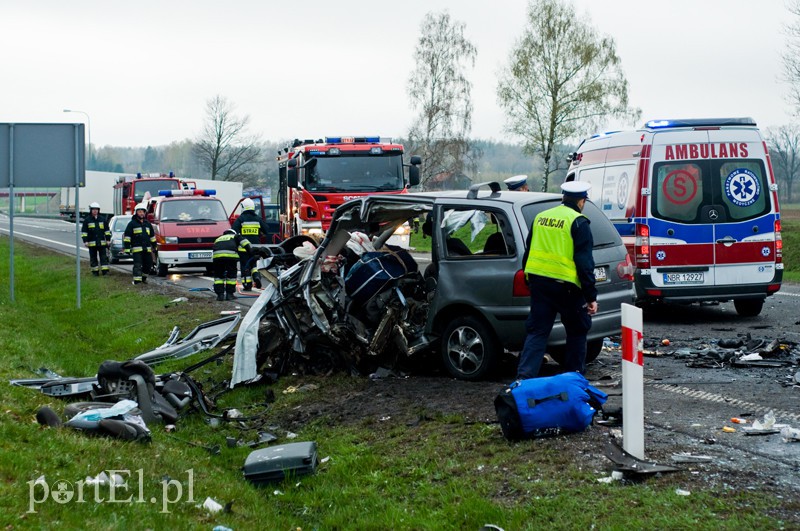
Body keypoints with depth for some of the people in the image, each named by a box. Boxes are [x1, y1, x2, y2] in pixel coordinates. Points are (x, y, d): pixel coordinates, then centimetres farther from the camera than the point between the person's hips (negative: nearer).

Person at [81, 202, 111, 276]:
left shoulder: (103, 219, 8)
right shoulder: (87, 220, 2)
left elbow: (107, 230, 12)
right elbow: (84, 232, 1)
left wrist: (108, 240, 5)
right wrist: (85, 241, -6)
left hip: (102, 242, 1)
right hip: (92, 243, -1)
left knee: (104, 257, -1)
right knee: (93, 258, 5)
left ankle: (105, 270, 0)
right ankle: (95, 271, 11)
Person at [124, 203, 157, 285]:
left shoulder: (148, 224, 18)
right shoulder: (132, 224, 1)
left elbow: (152, 236, 25)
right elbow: (127, 236, -3)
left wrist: (154, 247, 21)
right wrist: (127, 248, -10)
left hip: (147, 249, 5)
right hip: (136, 249, -5)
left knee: (148, 264, 8)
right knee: (137, 265, -13)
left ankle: (144, 277, 27)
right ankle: (137, 280, -16)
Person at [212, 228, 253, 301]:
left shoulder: (218, 239, 42)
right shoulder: (235, 236, 32)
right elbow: (243, 241, 11)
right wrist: (251, 250, 4)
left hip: (217, 254, 3)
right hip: (231, 254, -2)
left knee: (218, 275, 15)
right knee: (231, 275, 12)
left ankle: (220, 294, 10)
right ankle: (229, 294, 12)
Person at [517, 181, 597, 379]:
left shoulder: (540, 218, 11)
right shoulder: (578, 223, -9)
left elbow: (528, 253, 18)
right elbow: (584, 263, -12)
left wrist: (530, 281, 28)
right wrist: (591, 296, -9)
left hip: (538, 282, 5)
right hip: (566, 286, -5)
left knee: (537, 331, 7)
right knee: (577, 331, 13)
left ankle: (524, 376, -4)